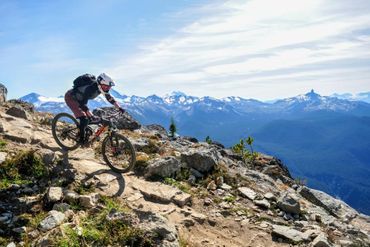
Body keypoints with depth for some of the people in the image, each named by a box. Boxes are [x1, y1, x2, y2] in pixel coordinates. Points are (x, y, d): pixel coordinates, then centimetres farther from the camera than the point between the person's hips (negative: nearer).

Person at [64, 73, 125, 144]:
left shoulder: (101, 88, -14)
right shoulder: (90, 88, -37)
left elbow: (110, 98, -5)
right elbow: (83, 103, -41)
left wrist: (119, 108, -15)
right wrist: (91, 116, -51)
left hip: (79, 99, 8)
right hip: (70, 97, -8)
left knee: (88, 118, 3)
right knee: (84, 118, -19)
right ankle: (81, 139, -8)